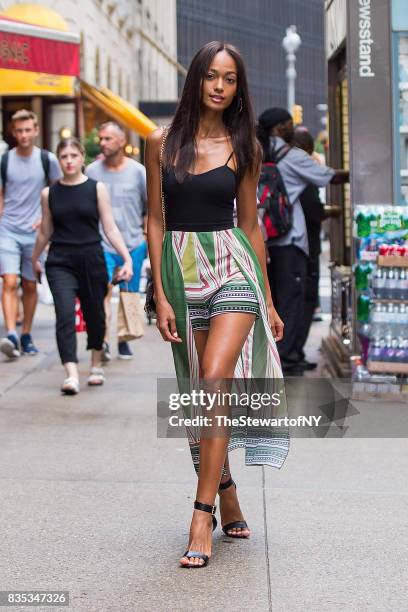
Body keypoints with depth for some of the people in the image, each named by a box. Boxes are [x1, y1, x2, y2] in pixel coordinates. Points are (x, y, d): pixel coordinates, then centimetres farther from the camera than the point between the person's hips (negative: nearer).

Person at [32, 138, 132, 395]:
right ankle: (72, 375, -22)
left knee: (95, 314, 12)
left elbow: (110, 228, -1)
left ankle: (96, 365, 35)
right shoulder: (49, 193, 5)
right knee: (65, 315, -16)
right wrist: (34, 259, 28)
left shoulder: (97, 188, 0)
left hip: (91, 260, 0)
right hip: (60, 263, 0)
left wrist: (127, 258, -10)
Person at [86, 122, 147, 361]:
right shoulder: (92, 171, 3)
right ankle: (103, 341, -25)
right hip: (102, 243, -1)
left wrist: (147, 234, 4)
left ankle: (124, 340, 23)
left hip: (133, 243, 1)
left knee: (129, 294, 9)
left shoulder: (138, 171, 2)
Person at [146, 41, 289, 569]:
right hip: (181, 271, 2)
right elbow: (156, 220, 5)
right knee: (203, 393, 6)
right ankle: (229, 504, 22)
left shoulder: (244, 146, 5)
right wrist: (160, 295, -2)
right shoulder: (162, 142, 4)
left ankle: (202, 518, -16)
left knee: (215, 381, -18)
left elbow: (249, 223, 11)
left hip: (234, 268, -1)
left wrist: (269, 301, 12)